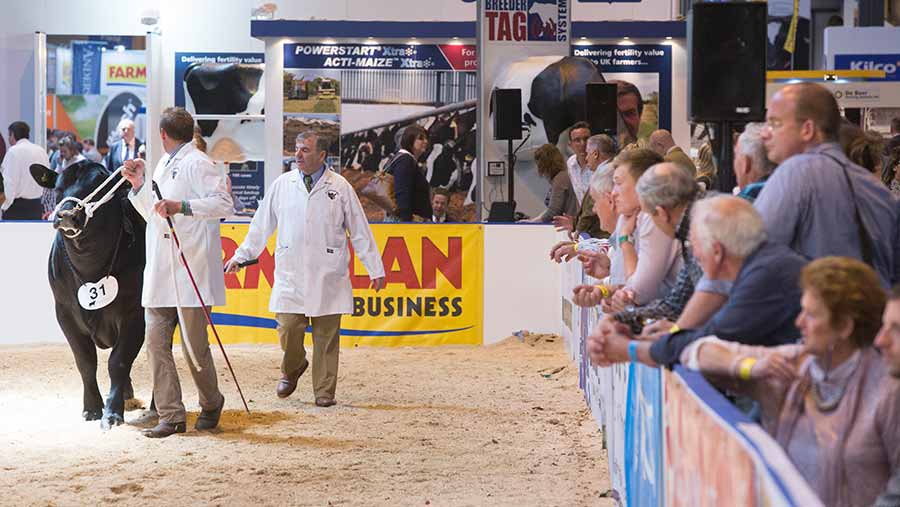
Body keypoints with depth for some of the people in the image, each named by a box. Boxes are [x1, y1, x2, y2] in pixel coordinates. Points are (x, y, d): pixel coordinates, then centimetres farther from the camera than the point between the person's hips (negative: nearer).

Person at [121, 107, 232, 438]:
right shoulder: (164, 166, 22)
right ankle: (171, 416, 1)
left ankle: (211, 403, 21)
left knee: (194, 346, -1)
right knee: (156, 342, -1)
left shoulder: (197, 163, -5)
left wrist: (180, 206, -24)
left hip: (190, 271, -8)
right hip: (160, 274, 8)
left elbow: (223, 204, -16)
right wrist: (139, 185, 17)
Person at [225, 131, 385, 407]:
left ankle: (324, 391, 13)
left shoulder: (340, 188, 2)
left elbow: (360, 231, 5)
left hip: (327, 276, -1)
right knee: (288, 328, -6)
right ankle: (292, 369, 25)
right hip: (290, 275, 1)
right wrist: (241, 256, 11)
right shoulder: (282, 184, 6)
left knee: (326, 335, 0)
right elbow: (261, 224, 13)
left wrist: (375, 269, 4)